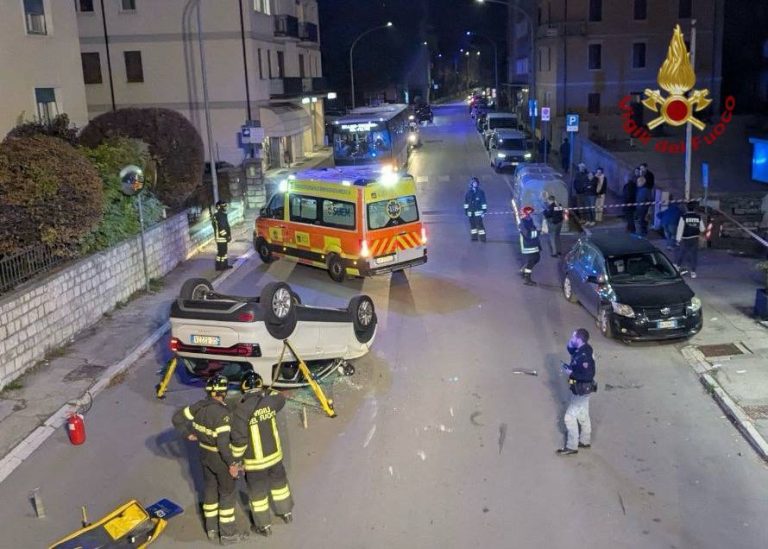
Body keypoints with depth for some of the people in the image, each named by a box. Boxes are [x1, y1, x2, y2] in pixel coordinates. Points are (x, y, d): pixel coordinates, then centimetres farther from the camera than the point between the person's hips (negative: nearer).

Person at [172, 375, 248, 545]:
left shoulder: (200, 406, -7)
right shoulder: (222, 413, -29)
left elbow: (177, 418, 1)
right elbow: (223, 442, -29)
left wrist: (188, 434, 10)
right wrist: (232, 463, -19)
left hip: (205, 454, 7)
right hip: (220, 458, -7)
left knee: (209, 488, 21)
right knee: (227, 492, 9)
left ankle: (211, 528, 35)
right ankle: (227, 534, 20)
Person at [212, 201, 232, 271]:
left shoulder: (222, 215, 13)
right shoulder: (218, 216, -20)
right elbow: (221, 228, -24)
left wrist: (228, 235, 16)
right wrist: (227, 236, -19)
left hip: (223, 237, 10)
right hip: (221, 238, -10)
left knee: (224, 251, 16)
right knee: (221, 252, -4)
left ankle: (225, 265, 25)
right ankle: (219, 266, 2)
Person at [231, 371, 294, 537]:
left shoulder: (241, 409, -24)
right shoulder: (270, 401, -11)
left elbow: (239, 439, -21)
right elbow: (281, 398, 15)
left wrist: (235, 459, -7)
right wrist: (265, 391, 22)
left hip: (255, 461, -4)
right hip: (274, 454, 4)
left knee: (258, 491, 15)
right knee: (279, 482, 27)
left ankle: (264, 525, 30)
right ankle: (286, 513, 45)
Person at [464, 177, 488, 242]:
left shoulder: (481, 192, -3)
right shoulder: (468, 193, 6)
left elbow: (483, 202, -2)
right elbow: (466, 202, 14)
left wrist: (484, 209, -5)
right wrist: (466, 209, 13)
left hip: (478, 211, -4)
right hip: (470, 212, 4)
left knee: (479, 224, -9)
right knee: (472, 224, 8)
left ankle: (482, 237, -5)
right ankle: (474, 237, 16)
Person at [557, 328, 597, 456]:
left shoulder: (584, 357, -31)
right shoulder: (581, 349, -3)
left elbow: (588, 376, -32)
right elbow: (571, 351, 19)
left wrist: (571, 373, -27)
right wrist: (570, 344, -2)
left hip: (581, 391, -10)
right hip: (580, 389, 10)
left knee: (570, 417, -1)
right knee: (582, 415, 23)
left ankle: (571, 447, 9)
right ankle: (585, 441, 38)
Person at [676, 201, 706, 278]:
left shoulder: (683, 217, -10)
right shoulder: (698, 217, -3)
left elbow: (680, 228, -10)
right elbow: (702, 229, 3)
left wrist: (678, 239, -5)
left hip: (685, 239, -1)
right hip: (695, 239, 1)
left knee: (682, 253, 15)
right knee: (694, 255, 5)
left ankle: (678, 267, 26)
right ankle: (693, 272, 4)